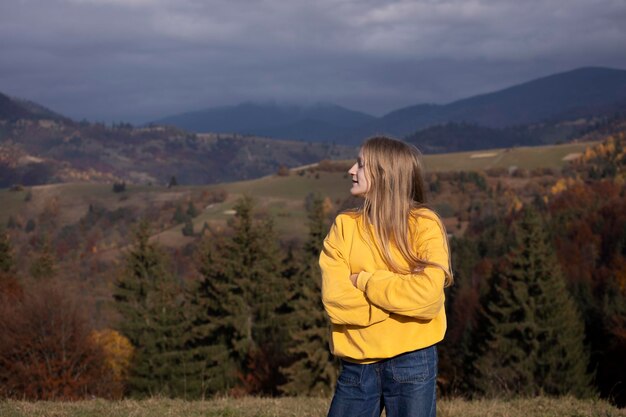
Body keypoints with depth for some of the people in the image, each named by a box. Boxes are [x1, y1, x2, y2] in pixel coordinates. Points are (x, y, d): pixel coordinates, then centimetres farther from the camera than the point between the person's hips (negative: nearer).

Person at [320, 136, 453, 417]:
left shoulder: (424, 225, -4)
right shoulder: (344, 227, 4)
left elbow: (427, 296, -18)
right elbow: (336, 301, -7)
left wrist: (363, 281, -10)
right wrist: (402, 297, -13)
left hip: (412, 364, -3)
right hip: (357, 366, 3)